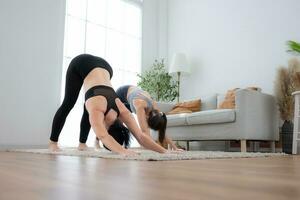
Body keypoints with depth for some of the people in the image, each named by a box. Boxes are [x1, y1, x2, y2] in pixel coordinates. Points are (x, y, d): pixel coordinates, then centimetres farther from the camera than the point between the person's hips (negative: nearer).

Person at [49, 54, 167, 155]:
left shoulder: (121, 110, -26)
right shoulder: (96, 108, -37)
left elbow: (141, 136, -30)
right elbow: (102, 136, -53)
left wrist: (164, 151, -40)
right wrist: (123, 151, -67)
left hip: (103, 67, 3)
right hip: (81, 65, -3)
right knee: (68, 104, 5)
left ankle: (82, 143, 17)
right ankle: (52, 143, 18)